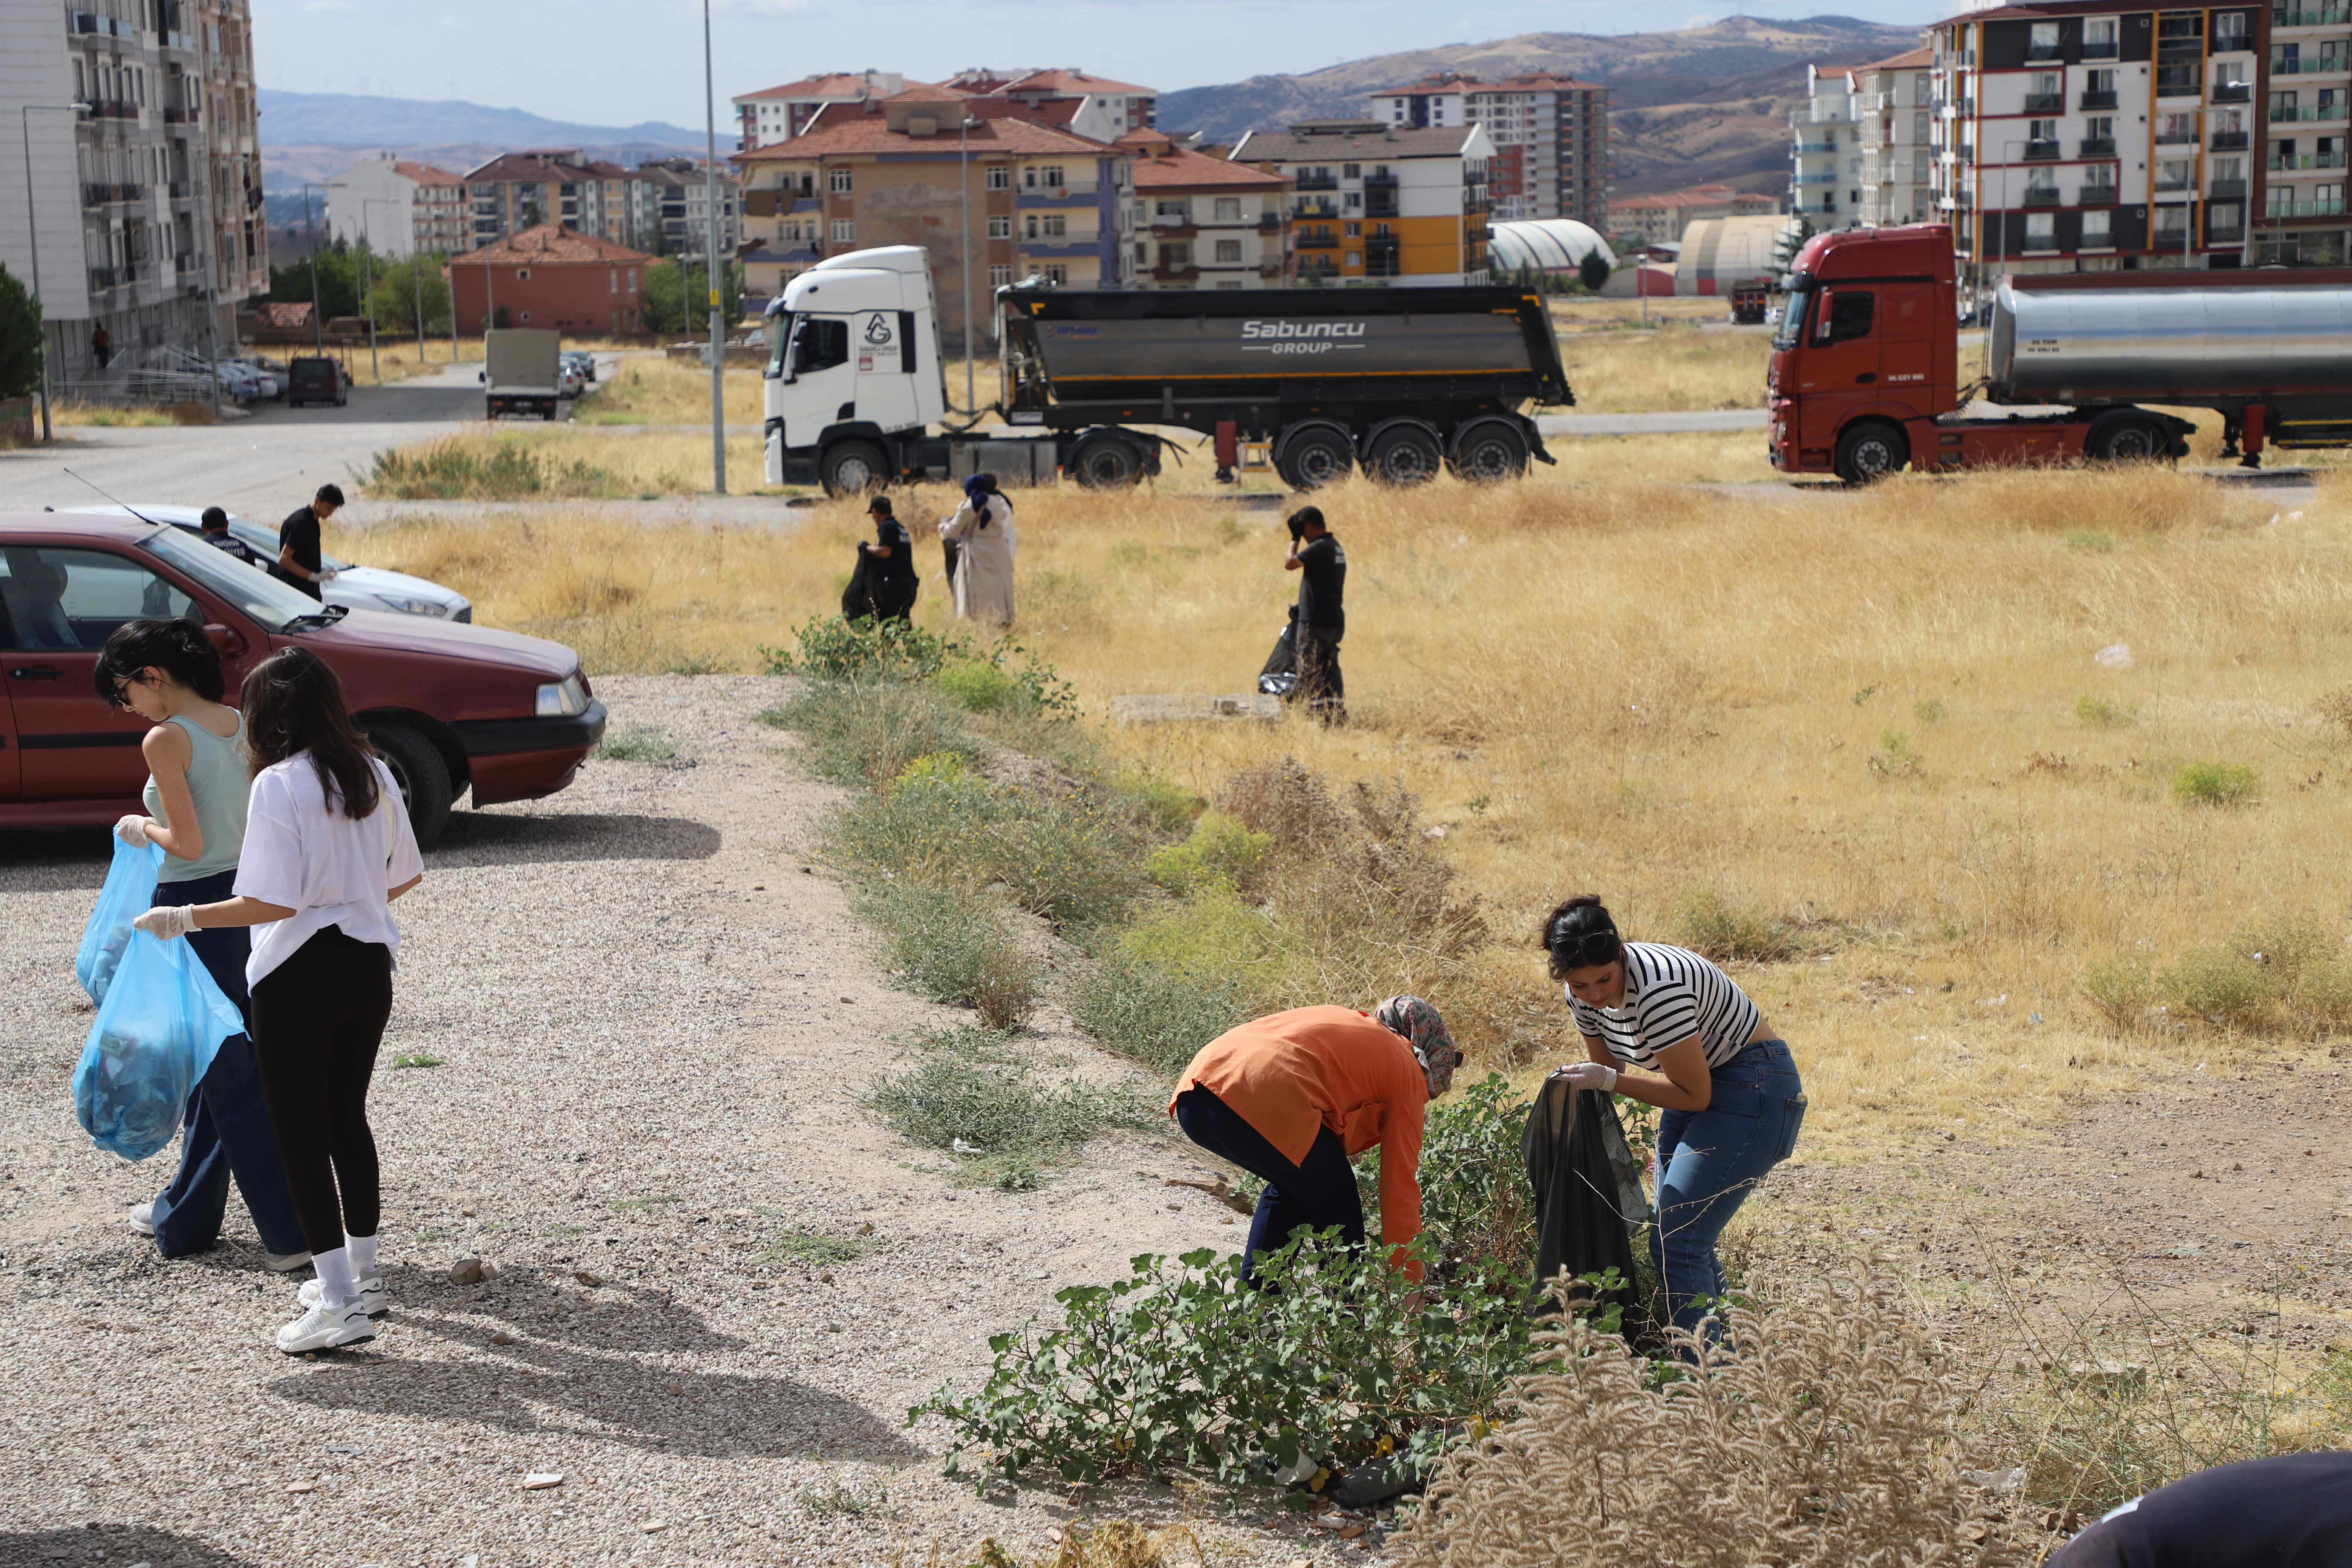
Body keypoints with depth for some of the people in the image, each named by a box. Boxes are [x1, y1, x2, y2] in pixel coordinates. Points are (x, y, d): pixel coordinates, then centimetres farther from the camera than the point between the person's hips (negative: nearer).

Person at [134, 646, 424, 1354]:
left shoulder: (279, 785, -17)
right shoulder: (373, 773, 4)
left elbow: (273, 902, -21)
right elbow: (406, 876, 11)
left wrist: (185, 918, -13)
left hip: (300, 975, -7)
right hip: (368, 966, 7)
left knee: (301, 1135, 1)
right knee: (348, 1118, 21)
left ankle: (341, 1304, -2)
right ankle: (361, 1275, 30)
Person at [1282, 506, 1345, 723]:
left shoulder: (1319, 548, -15)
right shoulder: (1336, 547, 15)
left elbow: (1290, 563, -20)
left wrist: (1295, 539, -7)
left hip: (1316, 622, -9)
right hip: (1335, 621, 9)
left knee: (1310, 671, -4)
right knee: (1331, 668, 12)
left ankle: (1318, 715, -7)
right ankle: (1339, 713, 10)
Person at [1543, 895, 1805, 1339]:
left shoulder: (1656, 988, -31)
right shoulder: (1584, 993, -5)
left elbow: (1695, 1096, -23)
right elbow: (1604, 1070, 12)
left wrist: (1610, 1081, -24)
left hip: (1752, 1090, -9)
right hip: (1699, 1083, 9)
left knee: (1676, 1244, -15)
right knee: (1689, 1241, 14)